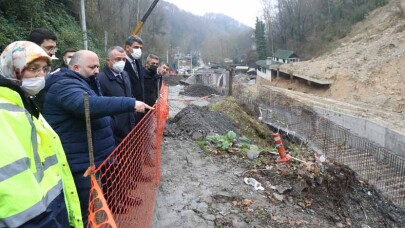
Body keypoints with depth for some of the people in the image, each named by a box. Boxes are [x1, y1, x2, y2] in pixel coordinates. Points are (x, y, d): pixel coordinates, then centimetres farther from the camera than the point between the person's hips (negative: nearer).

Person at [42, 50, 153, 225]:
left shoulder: (84, 82, 16)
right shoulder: (64, 86, -19)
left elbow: (98, 105, 27)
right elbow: (89, 105, -38)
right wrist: (130, 103, -39)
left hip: (91, 157, 10)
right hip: (79, 163, -10)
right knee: (83, 211, -1)